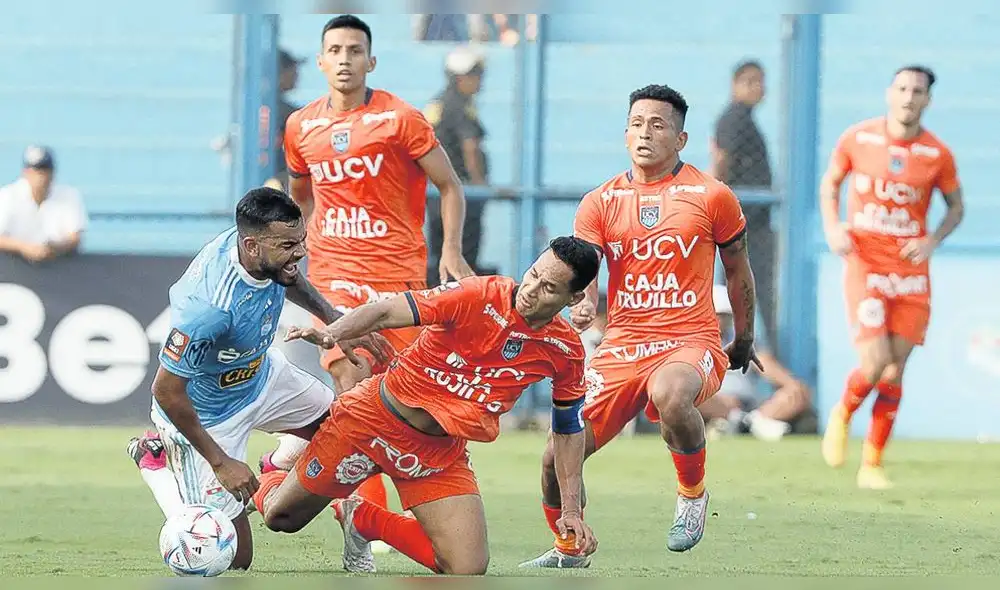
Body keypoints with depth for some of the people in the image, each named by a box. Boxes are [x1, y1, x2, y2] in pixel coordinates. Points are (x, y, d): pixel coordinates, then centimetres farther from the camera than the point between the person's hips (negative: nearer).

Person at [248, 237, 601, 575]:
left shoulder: (566, 350, -8)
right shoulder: (479, 296, -20)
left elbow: (568, 428, 7)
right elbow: (387, 313, -23)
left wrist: (572, 510, 4)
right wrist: (332, 333, -42)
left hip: (442, 454, 3)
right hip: (375, 417, -3)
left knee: (469, 570, -12)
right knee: (281, 518, 6)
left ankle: (362, 520, 14)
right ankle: (269, 478, 47)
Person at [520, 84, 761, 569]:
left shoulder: (711, 196, 2)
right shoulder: (600, 202, 7)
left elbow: (738, 270, 14)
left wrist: (744, 340, 22)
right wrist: (582, 306, -26)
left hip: (690, 342, -4)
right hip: (620, 347, 4)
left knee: (670, 394, -41)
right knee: (557, 456, -4)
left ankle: (693, 492, -12)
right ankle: (567, 552, 24)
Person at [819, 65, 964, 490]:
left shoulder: (938, 155, -2)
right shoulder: (857, 139, -3)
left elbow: (956, 207, 12)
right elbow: (830, 183, 12)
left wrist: (932, 241, -7)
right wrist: (832, 228, -4)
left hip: (911, 271, 2)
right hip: (865, 265, -2)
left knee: (895, 371, 1)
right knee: (875, 364, -14)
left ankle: (872, 465, 12)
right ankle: (842, 415, 19)